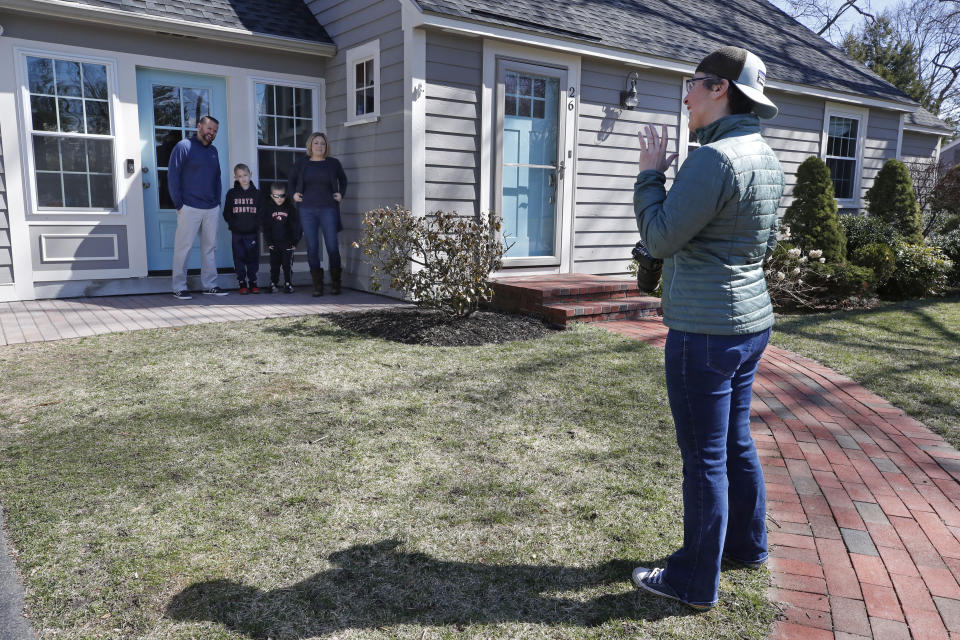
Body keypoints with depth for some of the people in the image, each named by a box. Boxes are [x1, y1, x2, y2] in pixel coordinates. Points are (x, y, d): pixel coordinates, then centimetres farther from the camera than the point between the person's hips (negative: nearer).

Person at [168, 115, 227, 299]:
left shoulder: (213, 151, 17)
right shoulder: (184, 146, -2)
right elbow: (172, 176, -6)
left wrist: (217, 202, 11)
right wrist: (178, 204, -10)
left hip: (212, 209, 6)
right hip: (189, 208, -6)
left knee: (210, 247, 8)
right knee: (183, 247, -3)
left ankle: (210, 285, 15)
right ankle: (179, 287, 3)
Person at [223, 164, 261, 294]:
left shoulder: (256, 193, 7)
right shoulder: (232, 193, 6)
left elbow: (261, 212, 6)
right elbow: (226, 213, 6)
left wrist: (256, 224, -6)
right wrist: (232, 224, -6)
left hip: (252, 232, 0)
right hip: (237, 233, 0)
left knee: (253, 258, 2)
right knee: (239, 259, 1)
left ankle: (253, 283, 13)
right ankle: (242, 284, 9)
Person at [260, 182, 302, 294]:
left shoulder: (290, 207, -2)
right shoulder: (267, 207, -1)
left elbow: (296, 226, 0)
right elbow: (265, 227, 1)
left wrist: (294, 241, -5)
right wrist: (268, 242, -4)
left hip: (287, 243, -1)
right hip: (274, 243, 1)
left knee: (287, 264, 1)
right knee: (274, 265, 5)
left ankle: (288, 284, 10)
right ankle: (274, 284, 15)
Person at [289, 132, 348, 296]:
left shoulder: (333, 163, 7)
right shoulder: (302, 163, 9)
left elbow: (343, 180, 24)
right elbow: (292, 181, 23)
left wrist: (341, 194, 9)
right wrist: (294, 194, 6)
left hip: (328, 209, -1)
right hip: (307, 210, 1)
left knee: (332, 246, -5)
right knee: (312, 247, -1)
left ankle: (335, 283, 6)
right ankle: (317, 285, 5)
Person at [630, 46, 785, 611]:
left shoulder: (715, 158, -20)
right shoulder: (767, 159, 10)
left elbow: (660, 238, -16)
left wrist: (650, 173, -4)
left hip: (705, 331, -9)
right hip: (752, 319, 9)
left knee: (705, 457, 2)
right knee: (736, 443, 22)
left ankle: (695, 582, 18)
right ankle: (748, 544, 40)